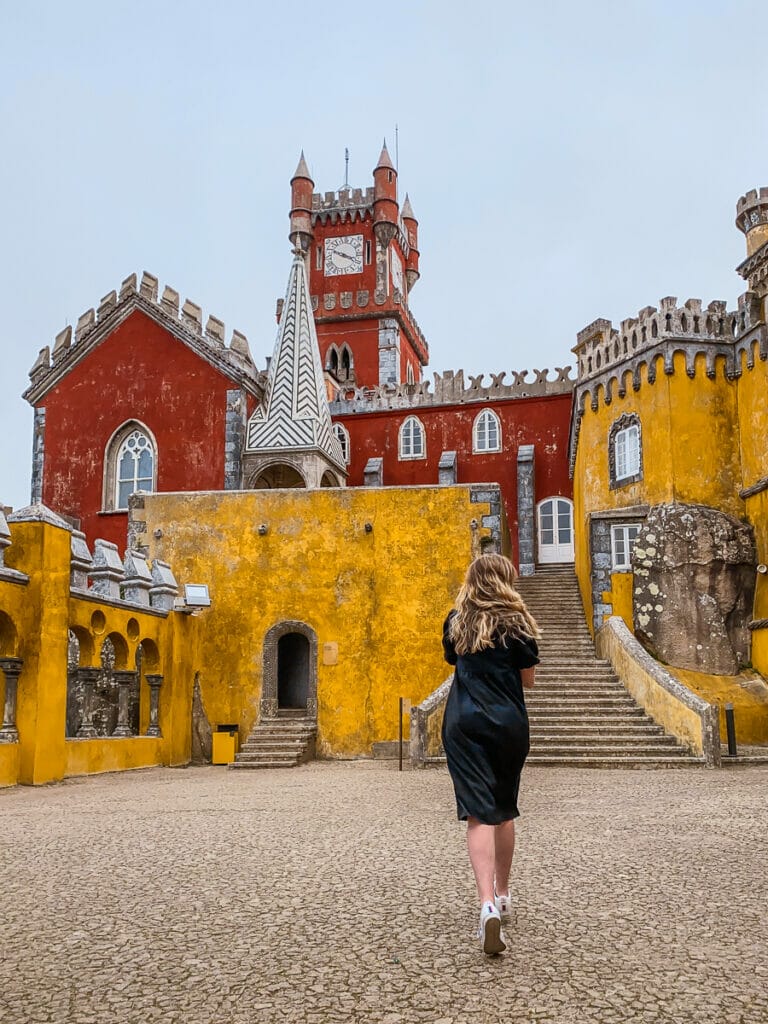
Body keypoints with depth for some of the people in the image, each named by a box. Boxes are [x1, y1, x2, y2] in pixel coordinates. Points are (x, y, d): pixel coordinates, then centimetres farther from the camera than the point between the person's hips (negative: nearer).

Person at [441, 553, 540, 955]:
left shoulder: (456, 621, 9)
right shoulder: (517, 623, 0)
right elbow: (527, 679, 3)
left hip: (463, 724, 0)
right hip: (508, 723, 0)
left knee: (479, 814, -8)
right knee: (504, 809, 17)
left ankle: (488, 904, -26)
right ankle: (502, 896, 32)